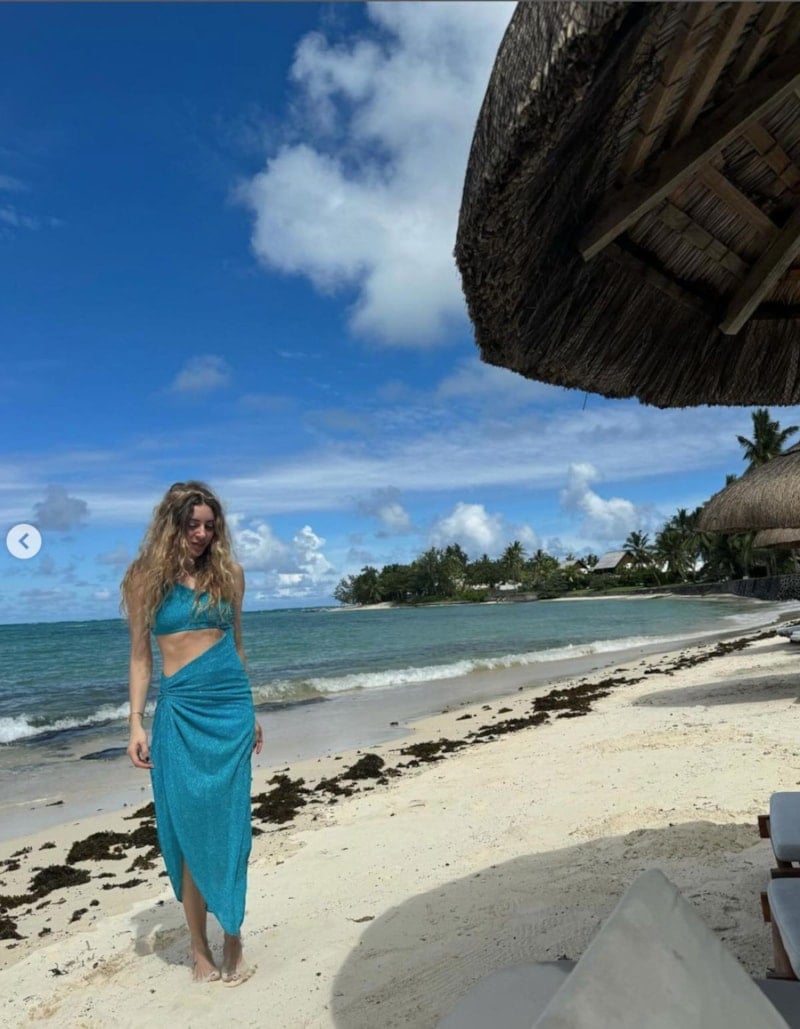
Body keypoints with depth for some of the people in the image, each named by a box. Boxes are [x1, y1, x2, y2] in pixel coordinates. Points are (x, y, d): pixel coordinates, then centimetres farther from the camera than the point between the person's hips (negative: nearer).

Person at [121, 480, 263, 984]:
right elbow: (141, 655, 3)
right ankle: (200, 948, 21)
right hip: (180, 714, -1)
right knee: (189, 829, 5)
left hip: (232, 708, 2)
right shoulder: (146, 578, 1)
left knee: (231, 826, 7)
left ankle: (233, 941, 22)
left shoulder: (229, 573, 6)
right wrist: (137, 725, -2)